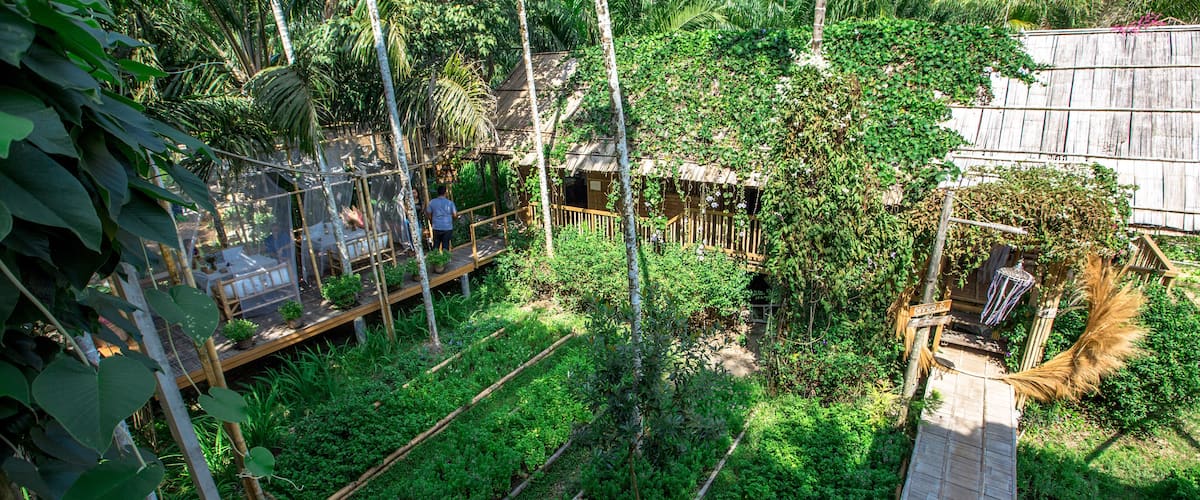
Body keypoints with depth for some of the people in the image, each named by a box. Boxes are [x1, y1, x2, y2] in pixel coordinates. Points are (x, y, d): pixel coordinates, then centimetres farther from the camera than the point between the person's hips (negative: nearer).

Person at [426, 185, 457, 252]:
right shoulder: (450, 203, -8)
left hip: (436, 227, 2)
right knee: (445, 245, 6)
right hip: (447, 228, -2)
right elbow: (455, 215, -6)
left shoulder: (432, 202, -2)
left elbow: (429, 215, 4)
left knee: (436, 245, 13)